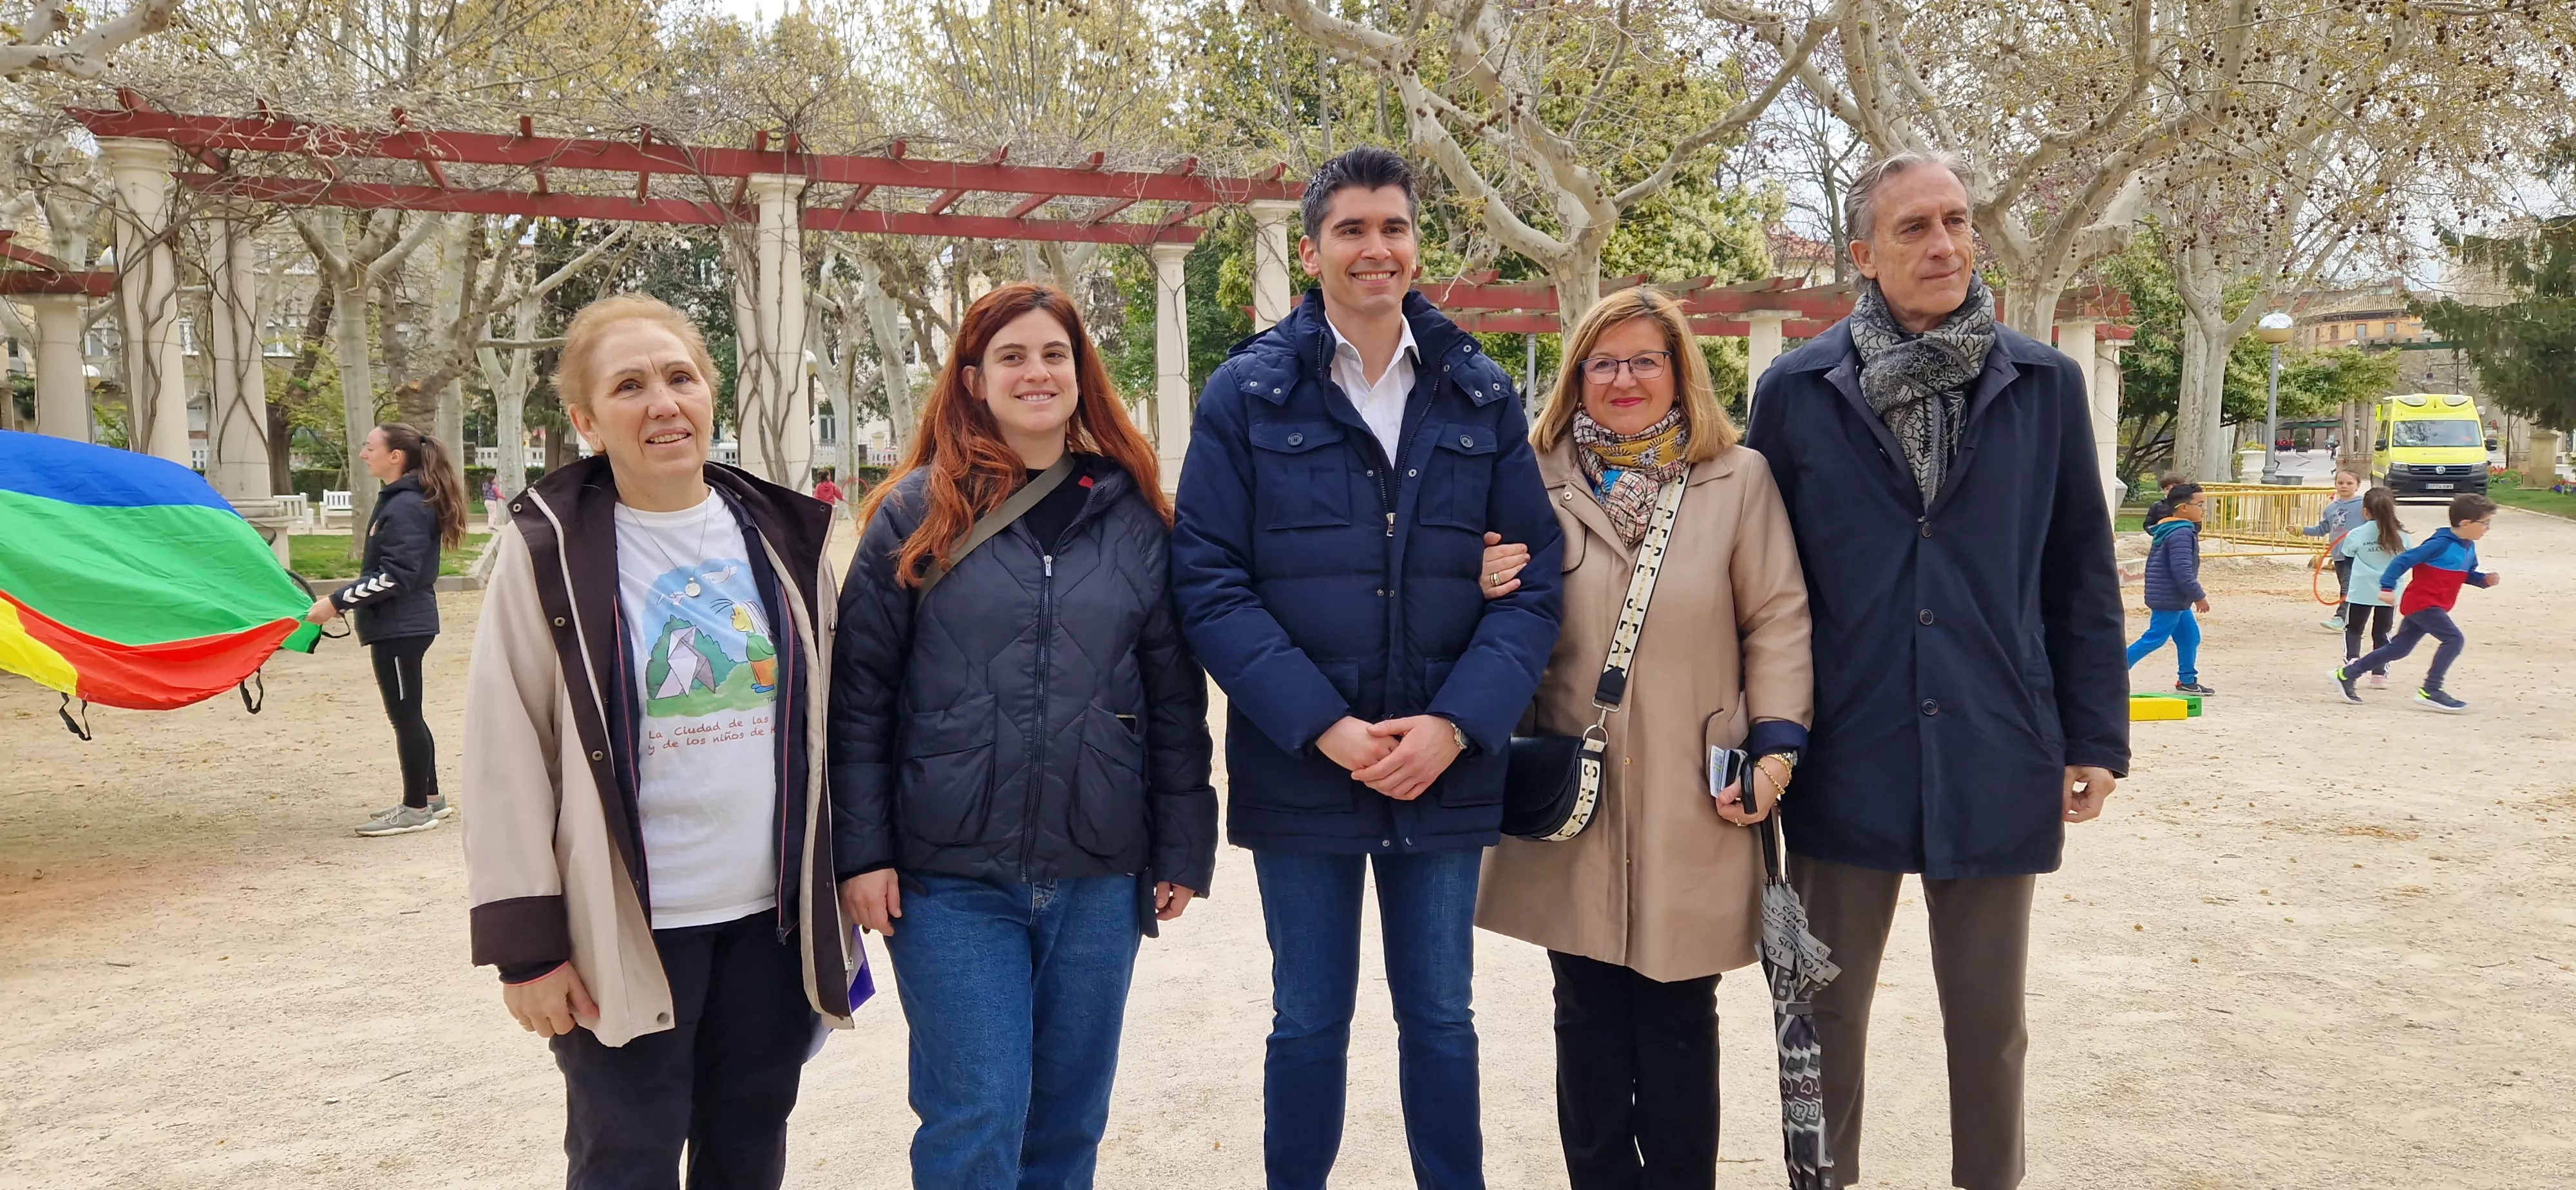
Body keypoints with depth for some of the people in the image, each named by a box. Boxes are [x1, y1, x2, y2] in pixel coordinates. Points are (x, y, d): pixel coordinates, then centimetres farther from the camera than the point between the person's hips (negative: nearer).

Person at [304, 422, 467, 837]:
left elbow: (395, 576, -24)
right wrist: (347, 599, 20)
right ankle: (429, 798, 25)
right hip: (400, 624, 10)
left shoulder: (405, 507, -18)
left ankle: (416, 808, 6)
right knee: (406, 713, 16)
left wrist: (337, 602, -21)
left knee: (404, 713, -2)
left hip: (399, 627, -10)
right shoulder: (397, 500, 13)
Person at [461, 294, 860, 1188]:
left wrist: (842, 875, 11)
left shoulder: (783, 535, 4)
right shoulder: (548, 548, -7)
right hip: (626, 925, -3)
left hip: (774, 914, 4)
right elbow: (504, 763, -7)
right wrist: (526, 942, -9)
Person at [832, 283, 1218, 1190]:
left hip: (1099, 878, 3)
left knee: (1070, 1115, 12)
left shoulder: (1135, 519, 6)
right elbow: (859, 695, -1)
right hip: (951, 880, -2)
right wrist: (862, 851, -6)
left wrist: (1183, 851, 6)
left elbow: (1175, 698, 8)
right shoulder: (916, 511, 0)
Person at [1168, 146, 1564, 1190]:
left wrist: (1455, 724, -14)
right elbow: (1209, 580, -8)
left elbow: (1534, 576, 0)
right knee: (1308, 1024, 12)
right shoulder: (1247, 394, -2)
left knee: (1441, 1020, 14)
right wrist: (1323, 727, -17)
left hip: (1446, 775, 2)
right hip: (1300, 775, -1)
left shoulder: (1481, 397, 4)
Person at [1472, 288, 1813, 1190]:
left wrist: (1776, 746, -7)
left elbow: (1777, 622, 1)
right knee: (1588, 1015, 8)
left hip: (1691, 806, -1)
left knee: (1678, 1017, 6)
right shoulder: (1540, 482, 6)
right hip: (1572, 796, 1)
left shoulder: (1739, 480, 2)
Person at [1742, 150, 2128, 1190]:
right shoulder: (1797, 391, -1)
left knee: (1990, 1022, 14)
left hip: (1997, 762, 1)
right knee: (1828, 1013, 12)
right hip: (1844, 759, -1)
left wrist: (2095, 738, 3)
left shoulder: (2045, 386, 3)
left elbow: (2082, 574, 6)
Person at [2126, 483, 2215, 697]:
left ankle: (2187, 681, 20)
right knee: (2154, 638, -4)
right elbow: (2182, 571, -26)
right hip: (2169, 599, -10)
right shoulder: (2181, 534, -20)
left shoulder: (2169, 530, 13)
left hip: (2175, 600, 10)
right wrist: (2199, 596, -18)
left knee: (2189, 637, 13)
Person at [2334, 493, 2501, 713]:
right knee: (2454, 639, -18)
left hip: (2434, 606, 9)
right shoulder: (2441, 544, -19)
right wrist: (2387, 587, -25)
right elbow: (2403, 560, -20)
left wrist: (2485, 579, 4)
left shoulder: (2468, 548, 8)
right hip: (2422, 603, -9)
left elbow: (2467, 574, 23)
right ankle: (2430, 691, -15)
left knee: (2398, 649, 11)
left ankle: (2346, 675, 19)